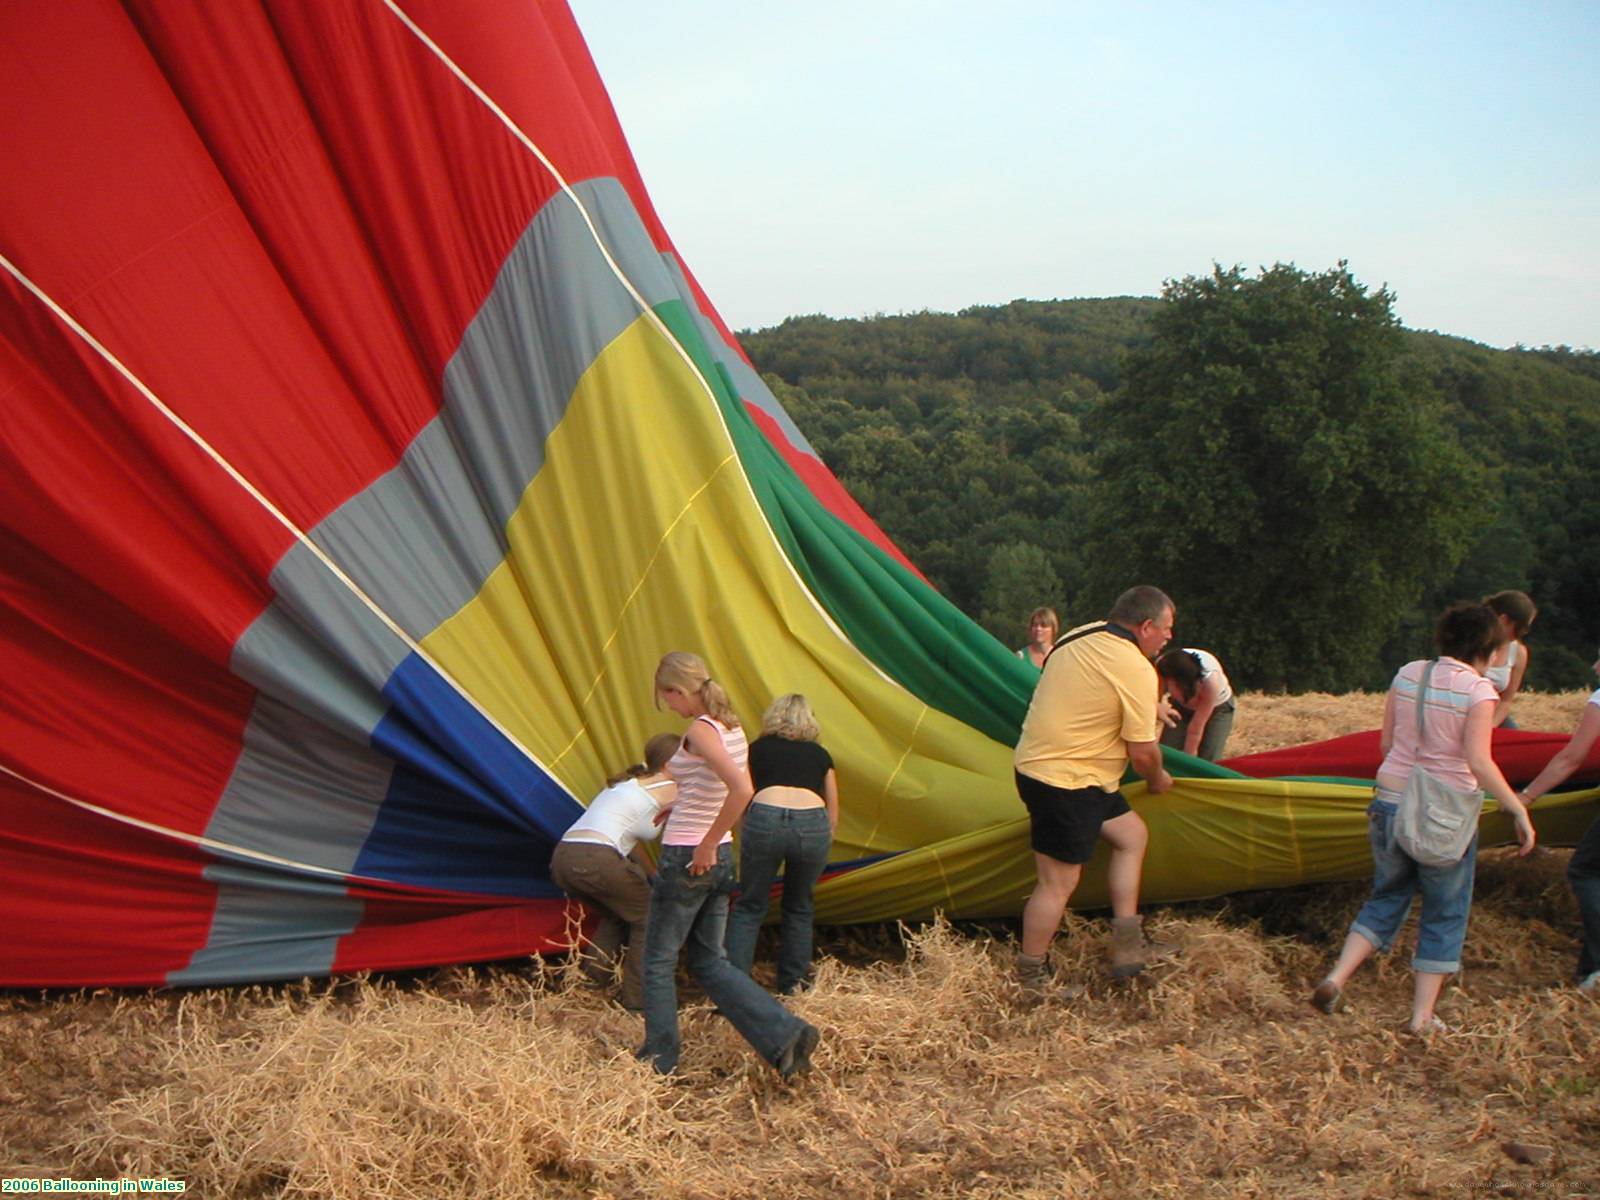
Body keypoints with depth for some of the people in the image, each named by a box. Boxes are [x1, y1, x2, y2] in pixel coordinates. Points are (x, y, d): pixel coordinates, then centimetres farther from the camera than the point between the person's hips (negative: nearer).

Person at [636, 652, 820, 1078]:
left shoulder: (700, 731, -19)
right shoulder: (732, 728, 7)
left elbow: (742, 790, -33)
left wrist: (707, 843, -23)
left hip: (686, 860, -8)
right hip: (720, 860, 8)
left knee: (659, 962, 11)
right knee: (710, 963, 15)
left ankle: (659, 1059, 21)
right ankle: (786, 1034, 4)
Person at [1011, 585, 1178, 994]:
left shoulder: (1078, 636, 8)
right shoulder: (1136, 670, -18)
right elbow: (1143, 752, -14)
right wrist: (1158, 779, 7)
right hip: (1064, 783, -10)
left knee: (1131, 834, 19)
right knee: (1058, 883, -2)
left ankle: (1128, 948, 21)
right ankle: (1029, 977, 10)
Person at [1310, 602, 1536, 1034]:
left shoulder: (1406, 674, 3)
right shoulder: (1478, 690, -12)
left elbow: (1385, 743, 7)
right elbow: (1479, 762, -19)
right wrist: (1518, 809, -12)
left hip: (1390, 802, 5)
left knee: (1387, 897, 20)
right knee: (1444, 914, 12)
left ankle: (1335, 979, 6)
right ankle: (1422, 1018, 14)